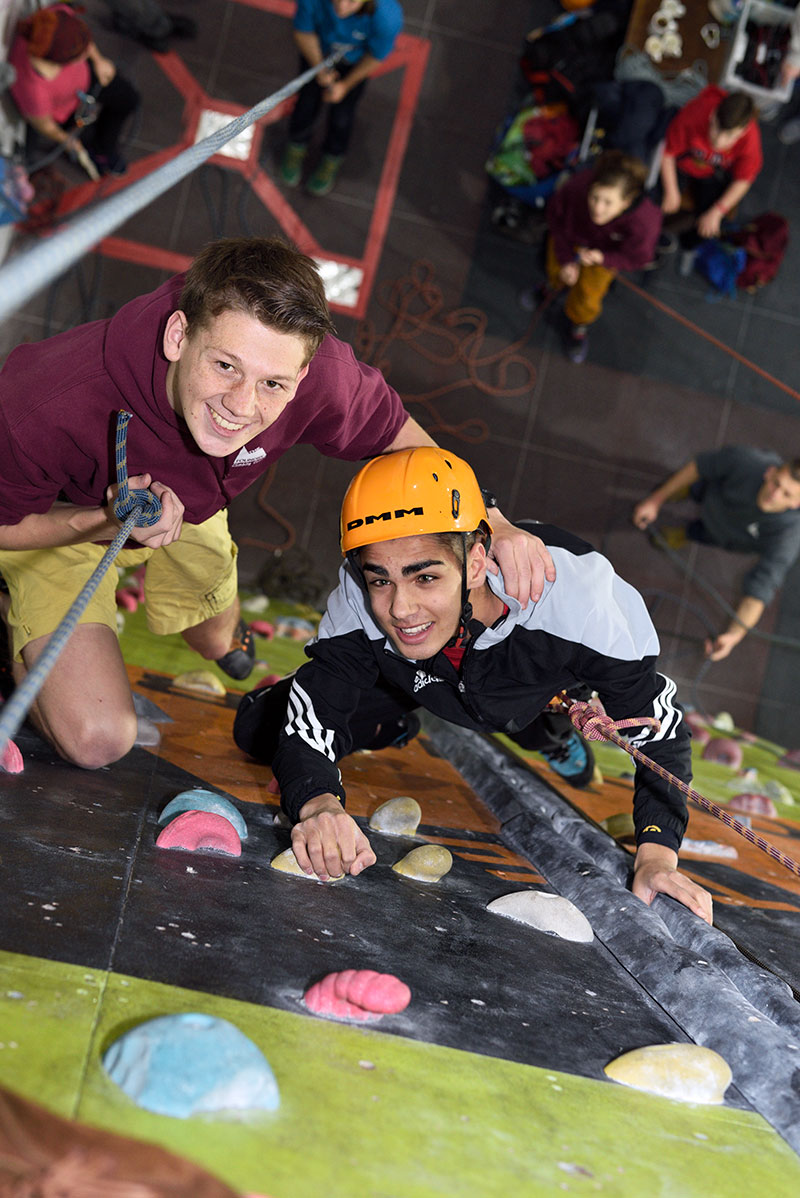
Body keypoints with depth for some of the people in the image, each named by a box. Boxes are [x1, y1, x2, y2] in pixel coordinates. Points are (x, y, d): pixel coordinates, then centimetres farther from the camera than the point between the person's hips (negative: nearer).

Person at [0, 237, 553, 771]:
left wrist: (490, 520, -28)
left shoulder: (314, 375, -37)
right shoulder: (55, 406, -45)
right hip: (53, 517, -3)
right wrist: (109, 523, -43)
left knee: (220, 646, 23)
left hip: (185, 503, 4)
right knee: (97, 739, -13)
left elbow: (398, 435, -14)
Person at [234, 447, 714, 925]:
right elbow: (305, 730, -35)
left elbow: (659, 727, -32)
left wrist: (657, 856, -44)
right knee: (257, 726, -9)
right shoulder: (358, 604, -38)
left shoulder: (575, 597, -44)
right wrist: (320, 805, -58)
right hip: (419, 683, -1)